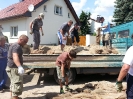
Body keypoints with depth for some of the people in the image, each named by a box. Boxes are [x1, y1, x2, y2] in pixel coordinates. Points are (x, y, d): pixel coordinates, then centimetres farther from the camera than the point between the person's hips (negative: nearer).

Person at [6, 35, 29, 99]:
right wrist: (20, 67, -52)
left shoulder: (14, 45, 14)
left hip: (11, 67, 11)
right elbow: (15, 57, -38)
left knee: (13, 83, 22)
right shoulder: (17, 46, -19)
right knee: (17, 83, -11)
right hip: (14, 68, -11)